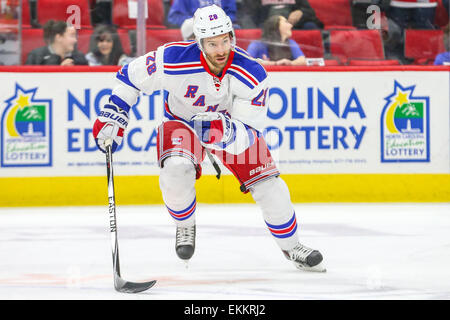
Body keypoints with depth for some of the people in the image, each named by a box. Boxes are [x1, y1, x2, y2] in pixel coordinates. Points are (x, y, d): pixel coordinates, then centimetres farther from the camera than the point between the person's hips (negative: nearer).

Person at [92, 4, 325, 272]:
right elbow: (131, 76, -14)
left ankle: (291, 246, 17)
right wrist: (113, 115, -16)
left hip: (233, 123, 1)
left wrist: (223, 130, -49)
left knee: (269, 186, -9)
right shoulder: (174, 60, -32)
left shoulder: (252, 74, -30)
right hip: (182, 123, -1)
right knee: (176, 170, -32)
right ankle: (185, 227, -1)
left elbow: (250, 134, -29)